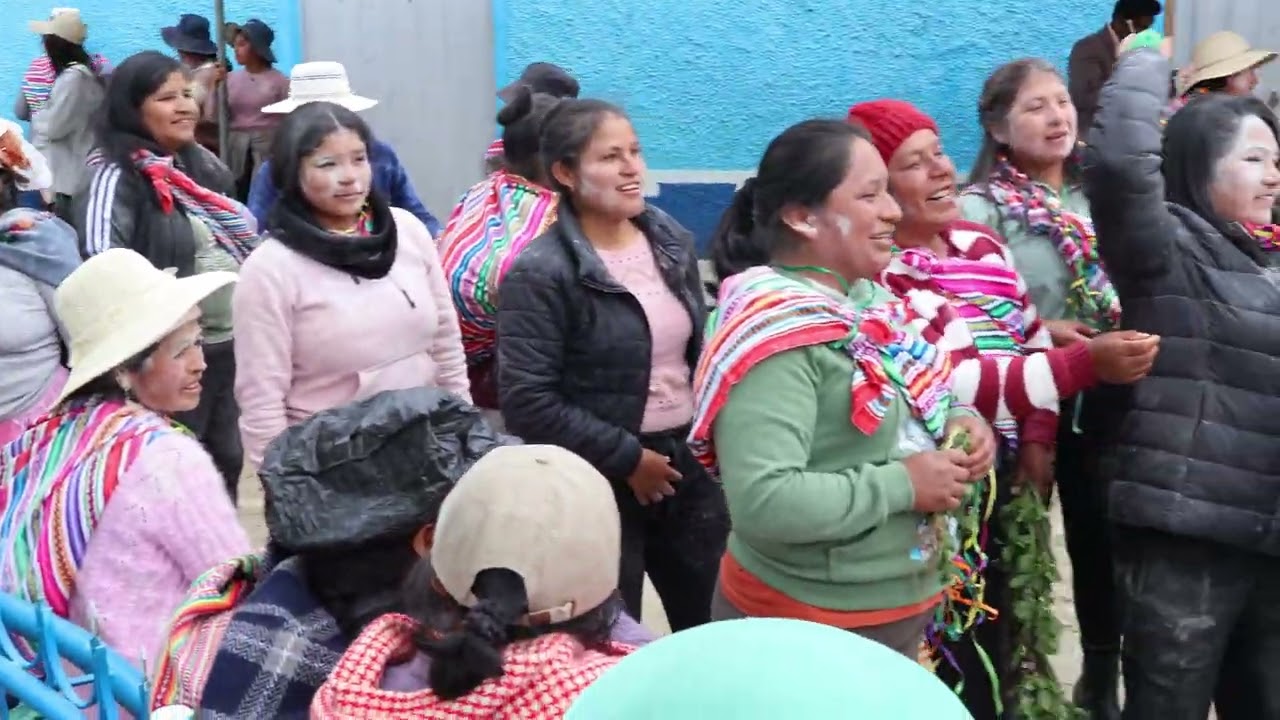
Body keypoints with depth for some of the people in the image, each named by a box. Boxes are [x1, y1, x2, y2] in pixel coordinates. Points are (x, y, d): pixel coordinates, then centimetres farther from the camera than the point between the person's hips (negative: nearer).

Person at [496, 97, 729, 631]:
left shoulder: (673, 241, 5)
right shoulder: (540, 274, -15)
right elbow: (527, 403, -20)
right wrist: (627, 457, -16)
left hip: (685, 464, 6)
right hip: (598, 484, -6)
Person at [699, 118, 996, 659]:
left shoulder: (866, 300, 4)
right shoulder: (774, 331, -23)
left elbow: (901, 411, 19)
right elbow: (761, 502, -32)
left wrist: (957, 421, -3)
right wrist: (903, 485, -24)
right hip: (805, 628, -8)